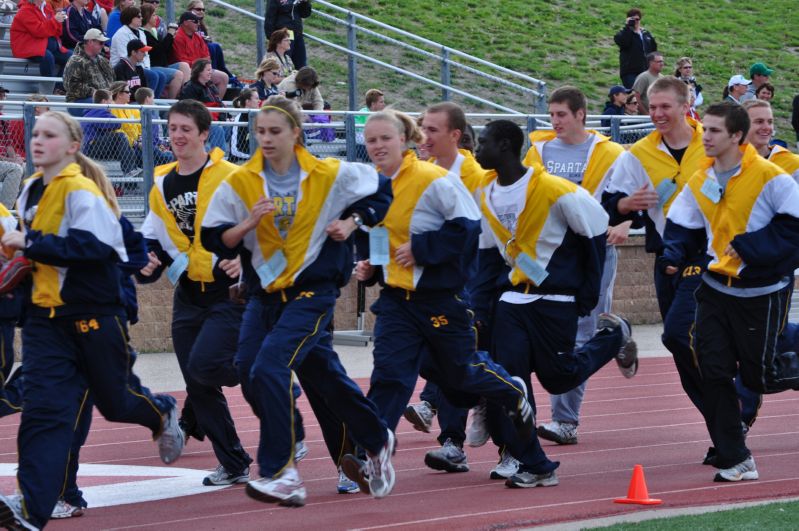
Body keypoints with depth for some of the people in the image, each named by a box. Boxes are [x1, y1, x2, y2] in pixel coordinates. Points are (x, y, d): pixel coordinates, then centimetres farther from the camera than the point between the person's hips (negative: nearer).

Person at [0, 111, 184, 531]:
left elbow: (93, 245, -27)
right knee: (43, 405, -9)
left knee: (116, 399, 12)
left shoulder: (80, 192, -15)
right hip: (46, 316, 6)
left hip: (93, 313, -6)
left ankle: (161, 414, 48)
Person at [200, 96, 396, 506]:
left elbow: (381, 191, 11)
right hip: (264, 294, 5)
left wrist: (353, 222, -2)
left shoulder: (330, 176, -4)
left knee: (269, 368, -22)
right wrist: (249, 222, -18)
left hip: (312, 292, -5)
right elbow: (215, 240, -3)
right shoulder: (240, 183, -1)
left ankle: (281, 472, -17)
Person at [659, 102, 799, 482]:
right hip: (717, 289, 5)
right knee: (713, 372, -4)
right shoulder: (700, 182, 4)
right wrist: (672, 256, -9)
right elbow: (683, 228, 11)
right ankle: (734, 460, 2)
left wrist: (752, 247, -20)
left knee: (756, 376, 0)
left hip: (762, 291, -5)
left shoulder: (769, 177, -15)